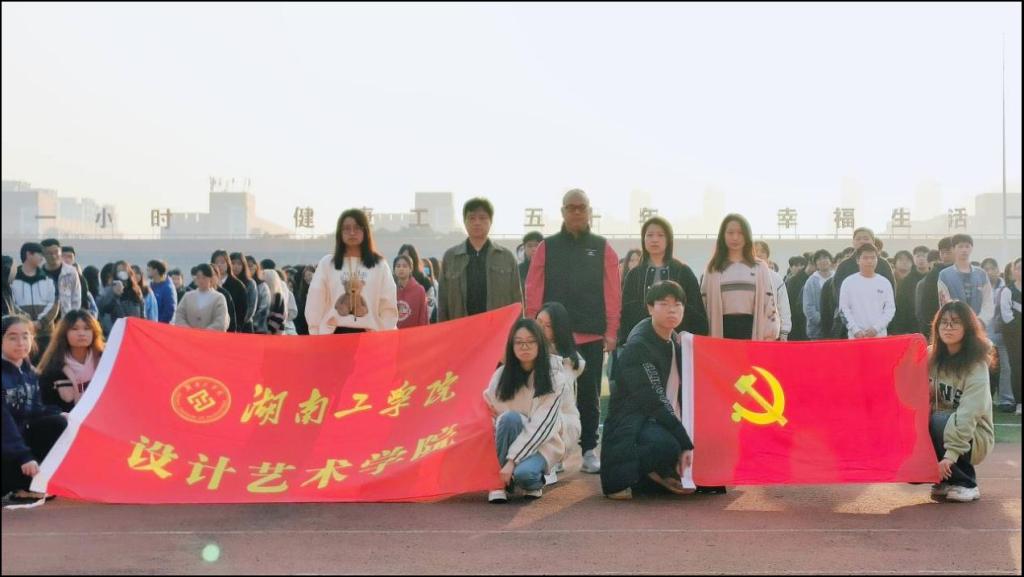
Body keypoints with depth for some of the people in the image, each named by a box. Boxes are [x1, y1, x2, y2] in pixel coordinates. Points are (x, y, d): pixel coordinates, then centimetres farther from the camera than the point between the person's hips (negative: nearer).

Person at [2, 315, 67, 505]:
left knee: (58, 423, -14)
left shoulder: (30, 373, 4)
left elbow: (35, 410, 7)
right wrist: (23, 455, -34)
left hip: (24, 434, 7)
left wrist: (59, 414, -15)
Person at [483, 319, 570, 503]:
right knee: (510, 417, -32)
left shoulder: (555, 377, -10)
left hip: (542, 443, -2)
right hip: (508, 440, 2)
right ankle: (501, 482, -16)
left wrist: (512, 460, -25)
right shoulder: (502, 374, -2)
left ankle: (535, 481, 2)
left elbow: (542, 425, -17)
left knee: (523, 474, -35)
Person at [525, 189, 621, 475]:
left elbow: (612, 293, 3)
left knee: (589, 395, 6)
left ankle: (589, 450, 14)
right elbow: (533, 292, 4)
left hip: (592, 336, 0)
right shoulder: (547, 248, 6)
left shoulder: (602, 248, 6)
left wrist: (611, 331, -2)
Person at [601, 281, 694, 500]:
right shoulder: (638, 346, -15)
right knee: (667, 445, -37)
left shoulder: (675, 343, 12)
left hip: (667, 424, 9)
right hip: (631, 424, -9)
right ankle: (619, 478, -11)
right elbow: (655, 402, -22)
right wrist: (685, 444, -25)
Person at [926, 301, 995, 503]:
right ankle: (945, 478, 8)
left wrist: (951, 454, -35)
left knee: (940, 422, -34)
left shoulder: (976, 365, -16)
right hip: (938, 432, 4)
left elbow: (969, 413, -26)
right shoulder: (932, 356, 1)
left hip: (972, 436, -4)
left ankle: (967, 485, -14)